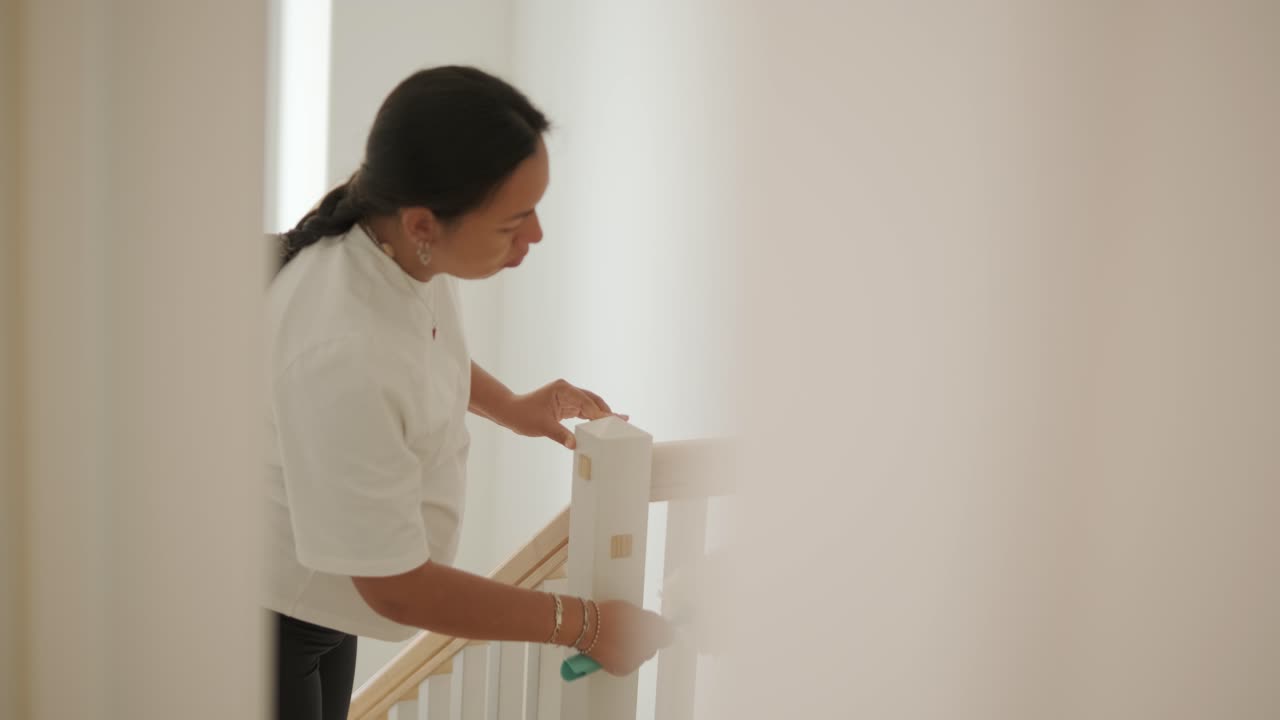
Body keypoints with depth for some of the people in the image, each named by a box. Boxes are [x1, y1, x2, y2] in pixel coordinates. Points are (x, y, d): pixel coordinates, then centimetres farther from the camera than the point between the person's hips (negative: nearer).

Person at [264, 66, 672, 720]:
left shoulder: (401, 244, -14)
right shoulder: (342, 356, -38)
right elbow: (395, 588, -28)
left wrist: (508, 406, 3)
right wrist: (584, 624, -21)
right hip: (270, 614, -8)